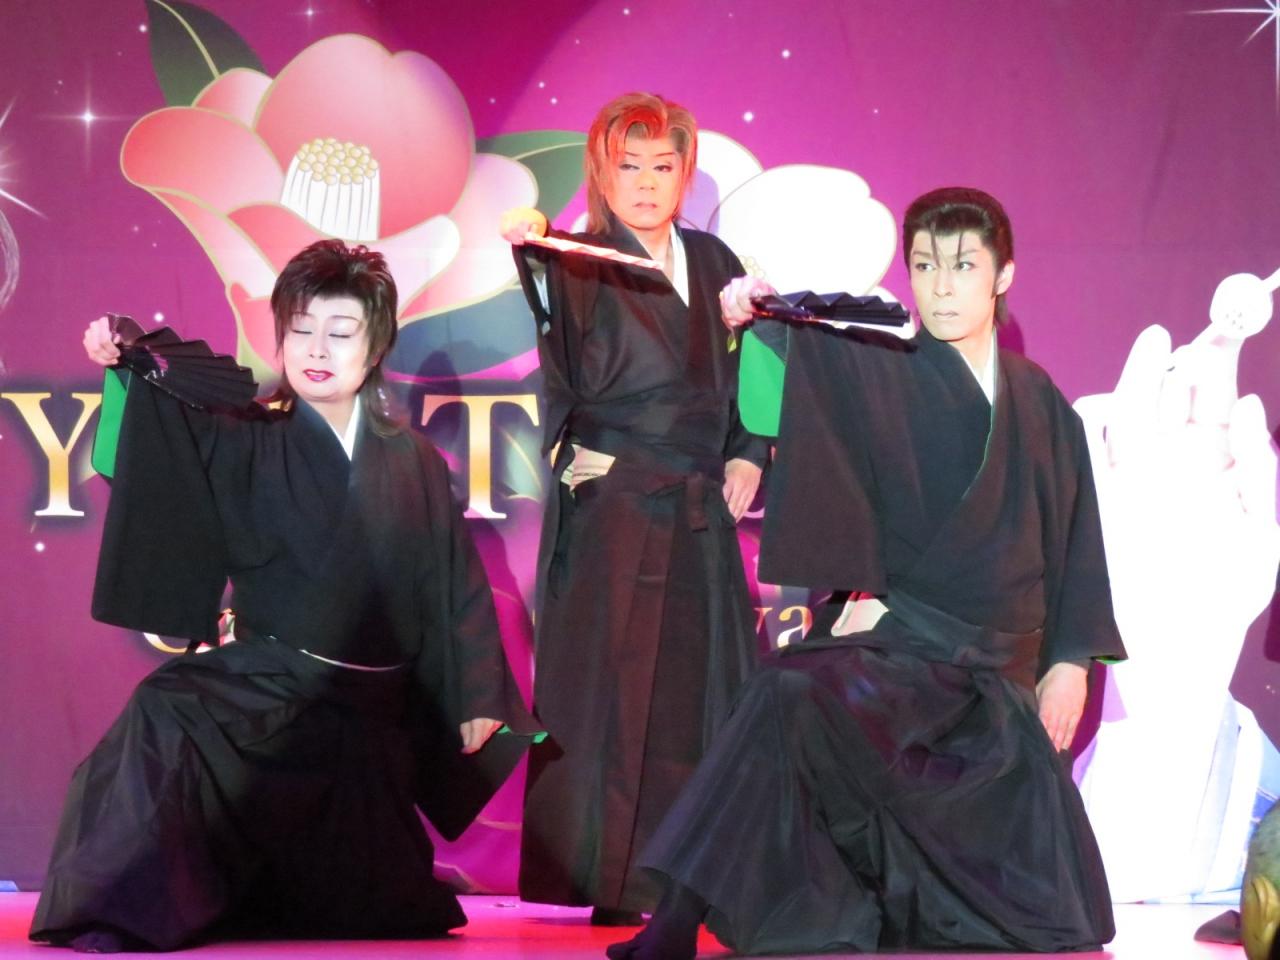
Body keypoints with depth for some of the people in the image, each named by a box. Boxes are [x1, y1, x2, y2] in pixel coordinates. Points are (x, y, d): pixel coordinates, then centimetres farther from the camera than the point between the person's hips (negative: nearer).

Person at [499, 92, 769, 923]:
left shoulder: (712, 262, 14)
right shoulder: (580, 268, -3)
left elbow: (748, 374, 23)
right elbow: (554, 367, -22)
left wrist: (748, 454, 9)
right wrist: (532, 265, -36)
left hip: (701, 511, 5)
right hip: (609, 505, -5)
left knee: (703, 689, 4)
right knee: (607, 684, -6)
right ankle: (606, 883, -1)